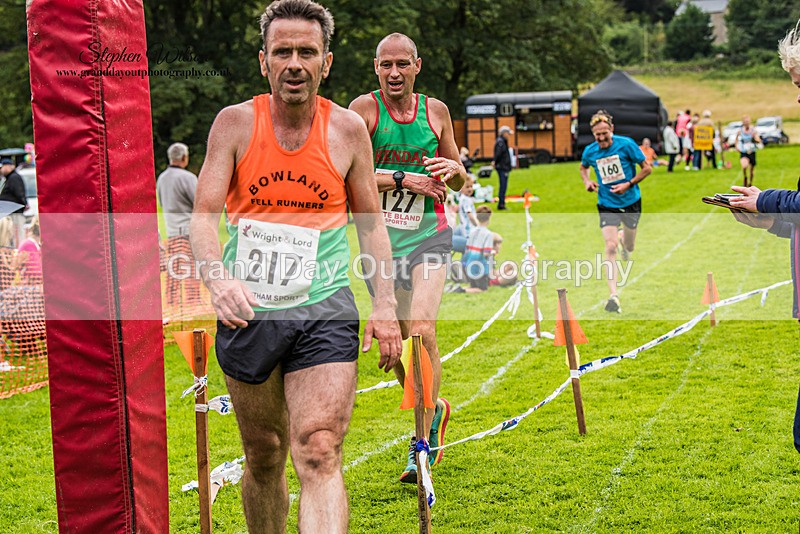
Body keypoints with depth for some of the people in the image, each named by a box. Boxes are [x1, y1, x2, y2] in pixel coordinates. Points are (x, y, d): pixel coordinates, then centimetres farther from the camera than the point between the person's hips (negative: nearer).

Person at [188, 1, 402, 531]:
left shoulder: (348, 129, 1)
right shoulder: (235, 122, -2)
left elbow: (371, 222, 10)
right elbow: (203, 216, -7)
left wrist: (384, 304, 2)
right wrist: (219, 279, -26)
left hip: (325, 310, -1)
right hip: (248, 310, 1)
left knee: (319, 457, -14)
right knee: (264, 457, 13)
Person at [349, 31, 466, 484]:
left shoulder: (436, 111, 5)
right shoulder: (365, 108, -3)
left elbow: (461, 183, 15)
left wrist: (453, 168, -8)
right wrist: (403, 179, -19)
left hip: (428, 235, 0)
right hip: (380, 238, 0)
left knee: (422, 332, -16)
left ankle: (422, 443, -9)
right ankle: (435, 409, 36)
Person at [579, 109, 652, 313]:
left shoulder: (626, 144, -15)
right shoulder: (590, 151, -7)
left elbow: (647, 168, -8)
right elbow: (583, 167, 17)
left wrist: (628, 184, -19)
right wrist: (587, 181, -3)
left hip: (631, 202, 0)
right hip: (607, 205, 0)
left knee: (629, 247, 15)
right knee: (610, 247, -16)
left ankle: (624, 241, 57)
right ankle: (613, 296, -17)